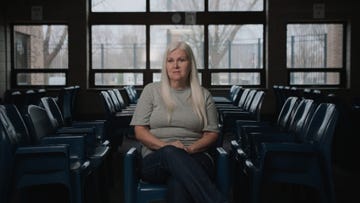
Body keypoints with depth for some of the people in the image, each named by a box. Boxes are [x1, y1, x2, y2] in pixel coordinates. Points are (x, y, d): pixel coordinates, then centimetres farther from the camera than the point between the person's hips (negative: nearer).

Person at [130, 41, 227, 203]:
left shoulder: (203, 95, 16)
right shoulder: (151, 90, 14)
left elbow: (212, 133, 10)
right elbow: (139, 131, 6)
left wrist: (191, 149, -11)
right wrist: (165, 145, -13)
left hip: (195, 158, 0)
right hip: (156, 158, 0)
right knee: (171, 153, -39)